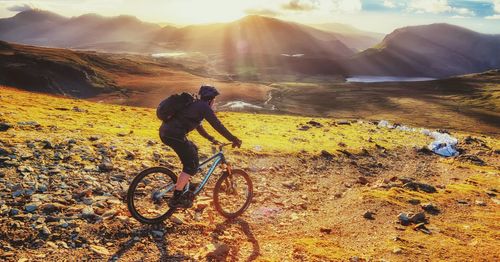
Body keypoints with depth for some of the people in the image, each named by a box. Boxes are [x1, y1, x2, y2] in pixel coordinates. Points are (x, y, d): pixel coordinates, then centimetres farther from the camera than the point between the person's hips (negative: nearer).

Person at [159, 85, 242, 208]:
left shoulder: (194, 105, 25)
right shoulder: (204, 107, -3)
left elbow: (197, 124, 36)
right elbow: (218, 125, -5)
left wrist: (211, 138, 42)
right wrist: (234, 139, 1)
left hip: (165, 132, 10)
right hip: (174, 135, -10)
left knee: (193, 150, 26)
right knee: (192, 165, -3)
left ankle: (184, 185, 28)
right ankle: (176, 199, -3)